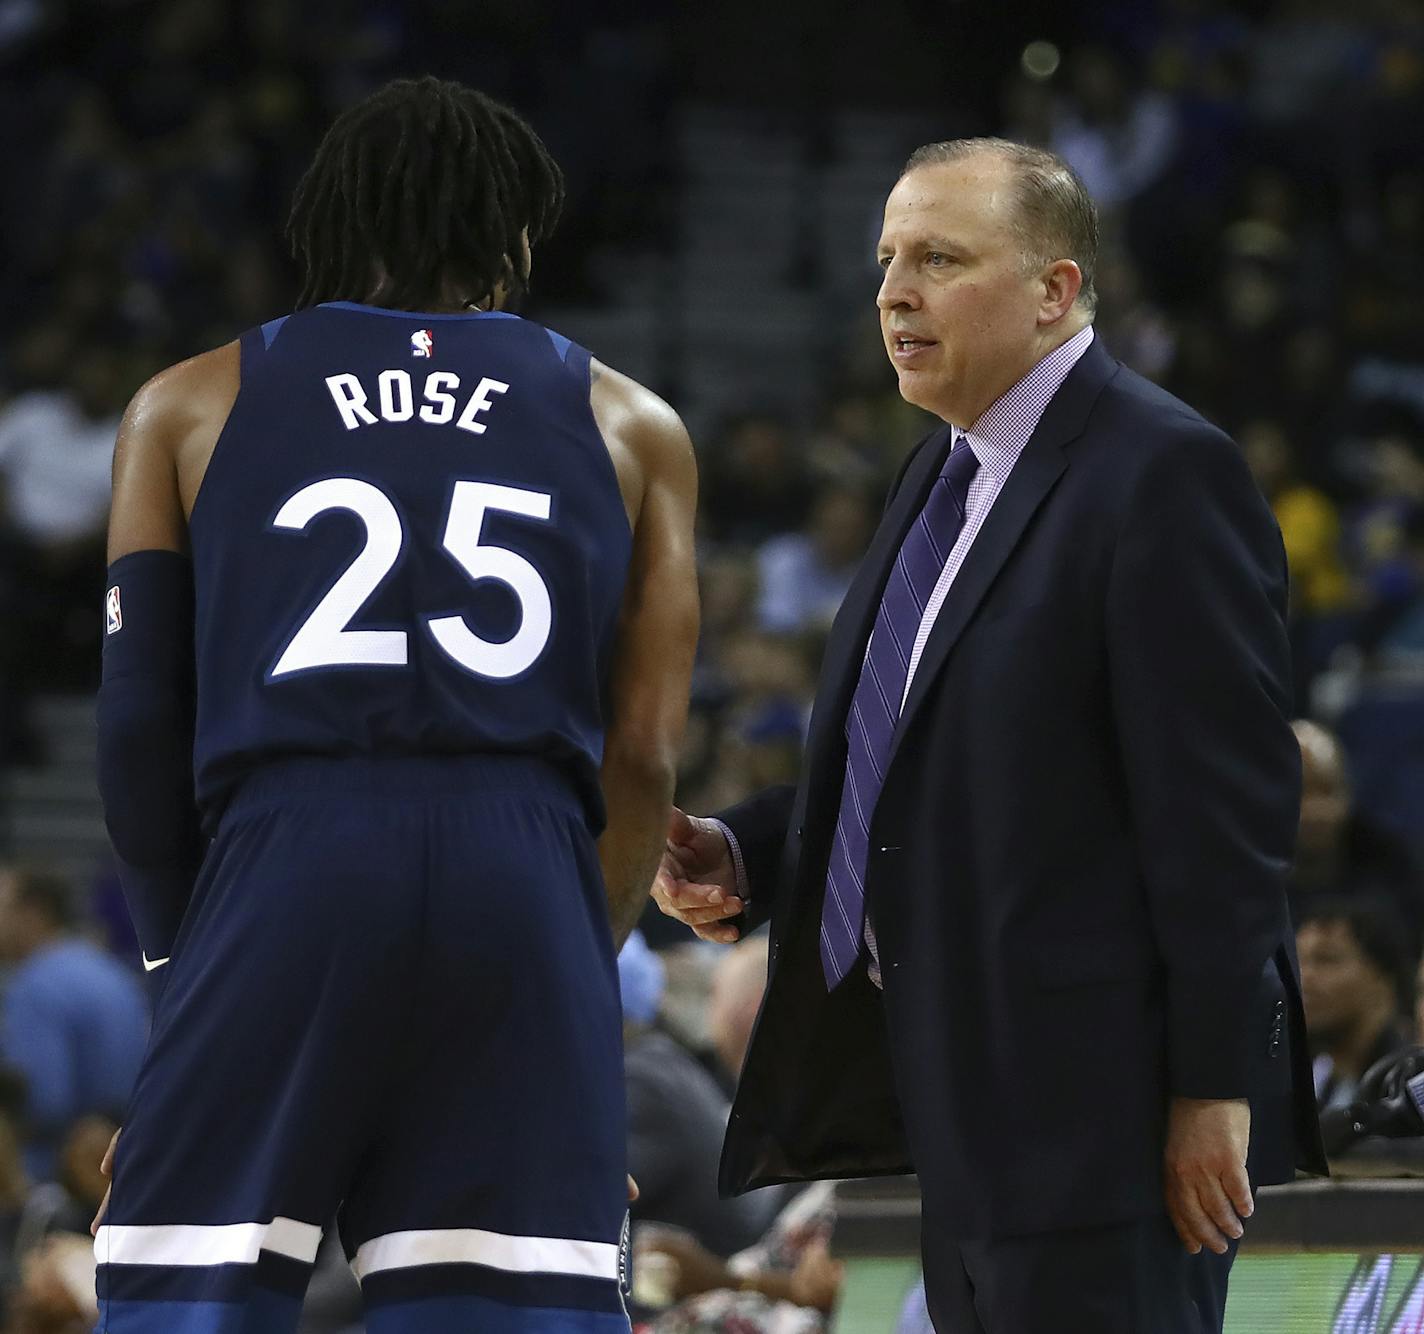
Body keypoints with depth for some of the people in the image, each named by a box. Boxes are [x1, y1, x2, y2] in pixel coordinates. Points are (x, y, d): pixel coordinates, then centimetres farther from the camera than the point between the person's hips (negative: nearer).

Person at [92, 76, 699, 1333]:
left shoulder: (190, 407, 15)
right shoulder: (628, 426, 17)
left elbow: (141, 725, 9)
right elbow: (643, 756, 11)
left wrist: (179, 941, 20)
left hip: (281, 866, -1)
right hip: (525, 891, 1)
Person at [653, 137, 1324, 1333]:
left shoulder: (1164, 472, -14)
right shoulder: (949, 475, 16)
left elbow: (1227, 795, -18)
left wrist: (1216, 1088, -20)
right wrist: (746, 852, 4)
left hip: (1097, 1089, -9)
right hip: (976, 1098, 9)